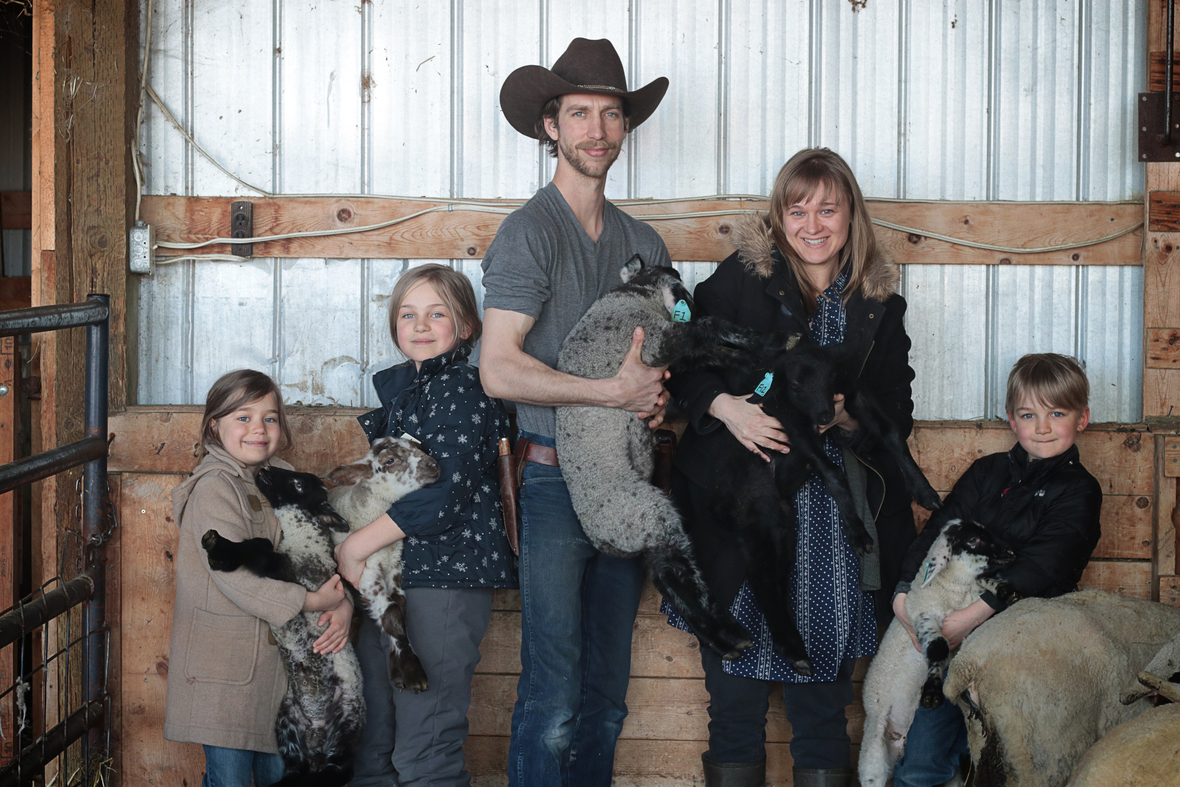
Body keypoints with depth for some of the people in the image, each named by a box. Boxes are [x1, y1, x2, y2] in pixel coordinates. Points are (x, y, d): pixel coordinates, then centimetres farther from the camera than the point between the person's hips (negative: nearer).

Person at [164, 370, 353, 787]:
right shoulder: (213, 487, -12)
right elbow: (233, 575, -22)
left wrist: (342, 604, -11)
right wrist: (310, 602, -22)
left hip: (277, 656, 7)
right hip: (223, 663, -7)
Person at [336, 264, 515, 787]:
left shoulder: (462, 389, -10)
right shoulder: (398, 386, 15)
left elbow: (448, 494, -21)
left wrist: (355, 547, -16)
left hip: (444, 579, -9)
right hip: (385, 579, 9)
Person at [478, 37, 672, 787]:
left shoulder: (643, 241, 15)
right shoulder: (530, 232, -5)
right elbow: (500, 370, -14)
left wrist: (662, 392, -1)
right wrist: (615, 392, -17)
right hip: (556, 479, -6)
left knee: (608, 692, 10)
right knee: (553, 698, -8)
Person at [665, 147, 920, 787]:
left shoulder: (878, 300, 8)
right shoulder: (742, 275, 1)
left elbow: (897, 414, 8)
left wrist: (847, 415, -13)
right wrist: (725, 406, -20)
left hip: (835, 512, 2)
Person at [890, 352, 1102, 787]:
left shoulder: (1078, 491, 1)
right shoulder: (988, 472, 17)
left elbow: (1042, 565, -13)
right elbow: (940, 528, 8)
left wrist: (971, 616, -22)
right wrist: (905, 592, -10)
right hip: (954, 631, 4)